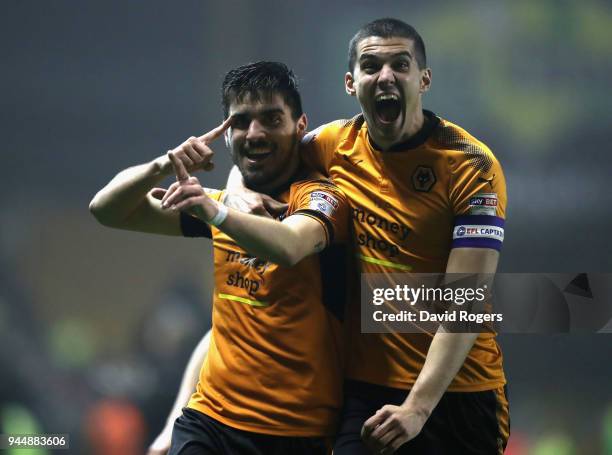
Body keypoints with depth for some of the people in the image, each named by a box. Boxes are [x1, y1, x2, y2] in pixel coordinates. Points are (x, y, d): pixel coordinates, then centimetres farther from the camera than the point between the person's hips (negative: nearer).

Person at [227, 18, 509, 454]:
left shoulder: (471, 165, -11)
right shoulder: (335, 144, 2)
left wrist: (419, 405, -25)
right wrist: (240, 191, -2)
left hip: (452, 388, -3)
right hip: (365, 386, 3)